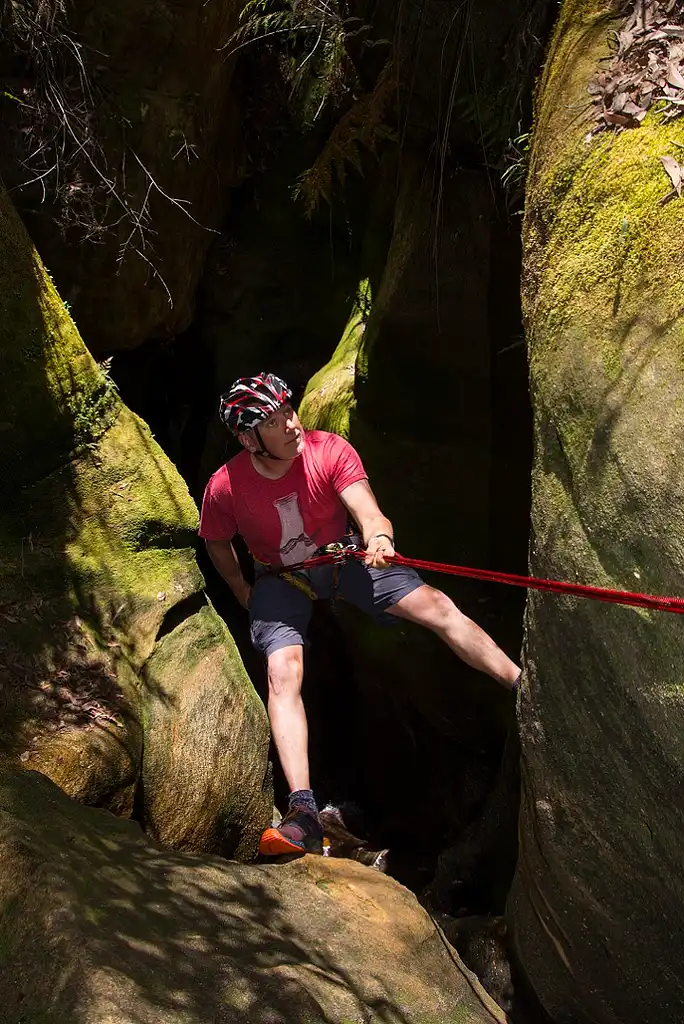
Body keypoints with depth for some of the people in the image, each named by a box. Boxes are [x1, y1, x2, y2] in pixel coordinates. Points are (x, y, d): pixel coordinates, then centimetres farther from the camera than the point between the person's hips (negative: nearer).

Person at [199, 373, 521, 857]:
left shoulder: (330, 451, -22)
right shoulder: (226, 487, -22)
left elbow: (369, 512, -34)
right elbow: (217, 544, 0)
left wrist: (377, 536, -55)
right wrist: (246, 596, 2)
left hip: (345, 557, 1)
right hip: (281, 578, -1)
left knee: (439, 606, -15)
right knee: (283, 672, -25)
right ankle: (304, 815, -31)